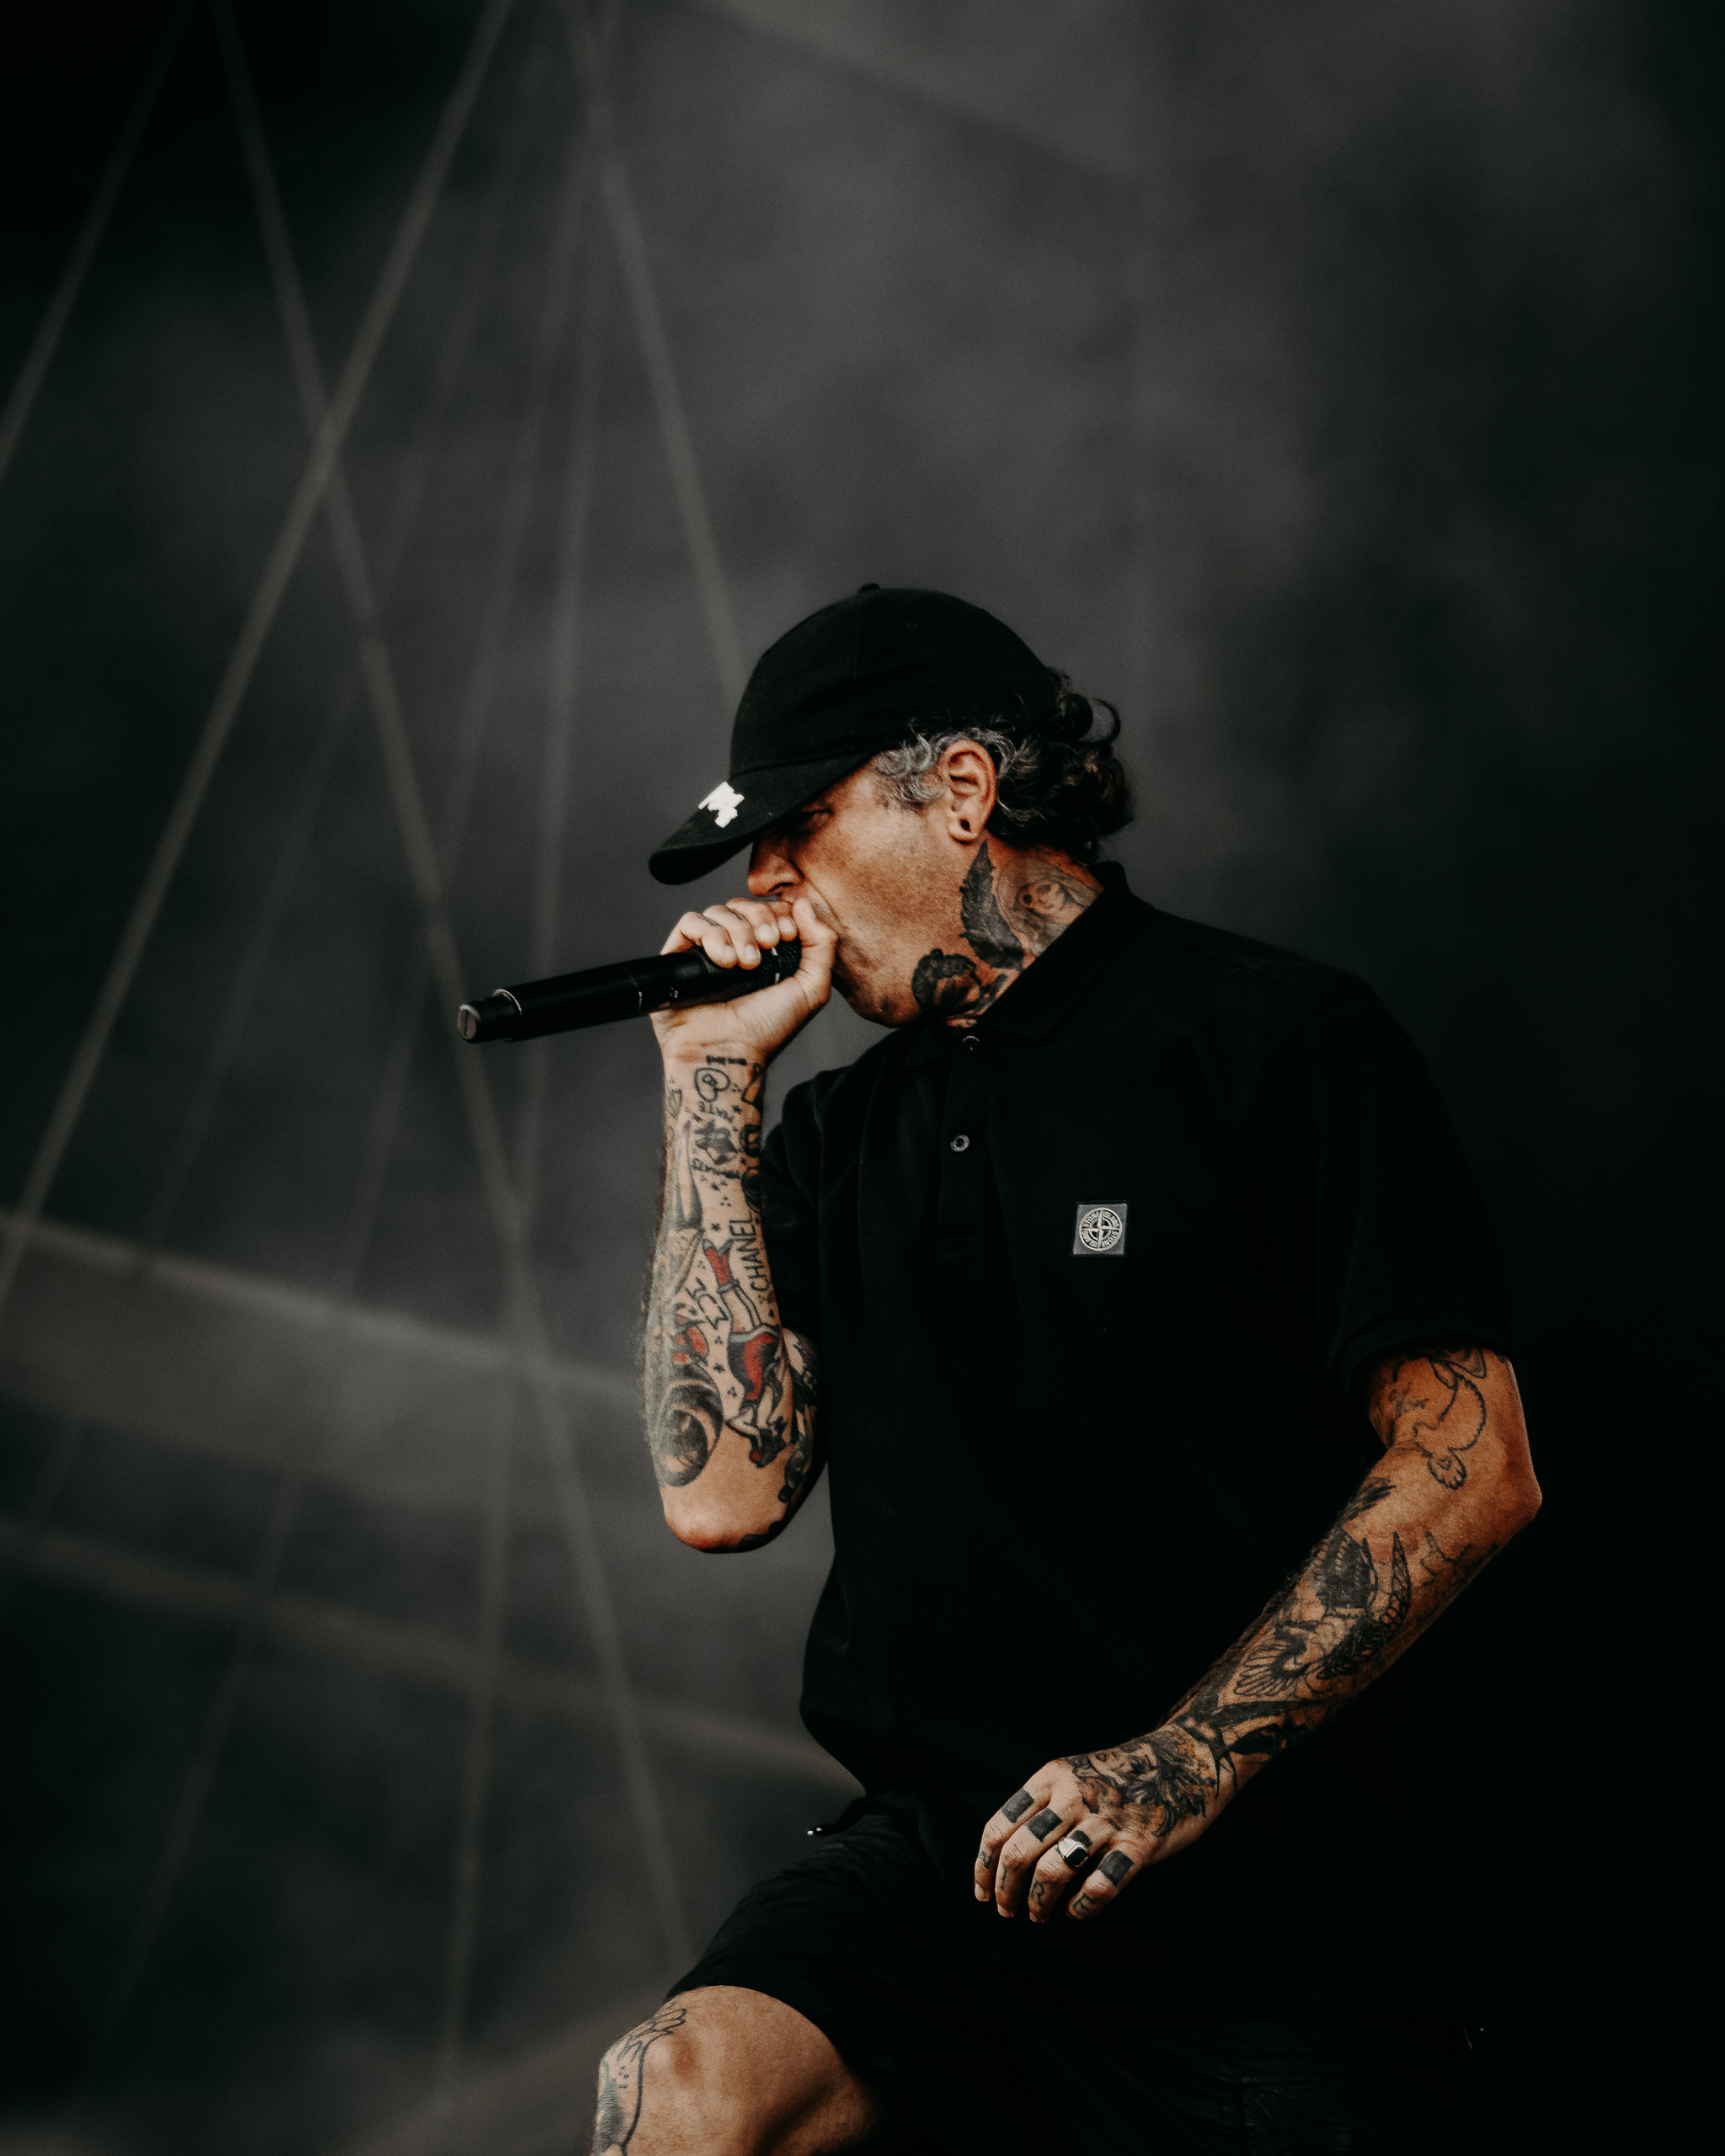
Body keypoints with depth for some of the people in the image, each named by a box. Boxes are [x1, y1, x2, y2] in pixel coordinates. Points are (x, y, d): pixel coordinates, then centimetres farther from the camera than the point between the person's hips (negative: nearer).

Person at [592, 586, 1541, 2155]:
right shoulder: (843, 1134, 17)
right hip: (940, 1853, 3)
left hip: (1267, 1897, -3)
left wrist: (1179, 1771, -15)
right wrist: (713, 1084, 6)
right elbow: (724, 1493, 4)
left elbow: (1472, 1470, -8)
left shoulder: (1278, 1042, 0)